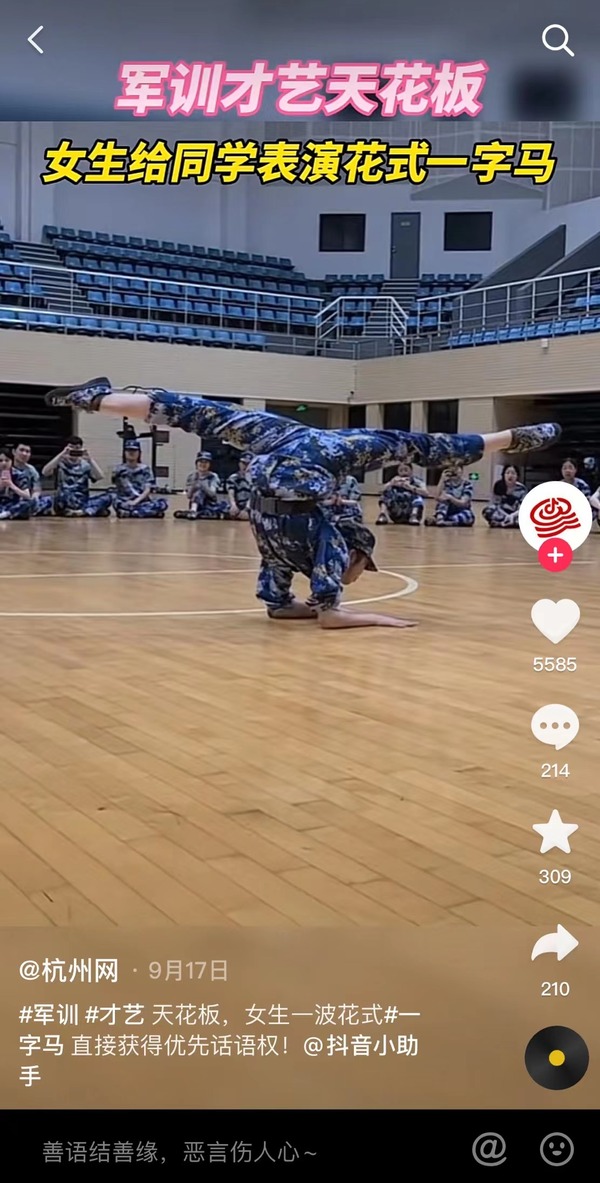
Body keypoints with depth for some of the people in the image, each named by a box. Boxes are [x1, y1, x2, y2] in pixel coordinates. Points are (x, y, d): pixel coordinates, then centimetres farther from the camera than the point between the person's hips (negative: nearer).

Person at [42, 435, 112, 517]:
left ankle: (82, 512, -35)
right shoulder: (60, 463, 4)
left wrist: (90, 460, -16)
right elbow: (45, 472, -15)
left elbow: (100, 477, -7)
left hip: (83, 502, 3)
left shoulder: (85, 465, 10)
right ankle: (94, 509, -26)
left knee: (108, 497, -21)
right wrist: (61, 455, -19)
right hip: (65, 503, -2)